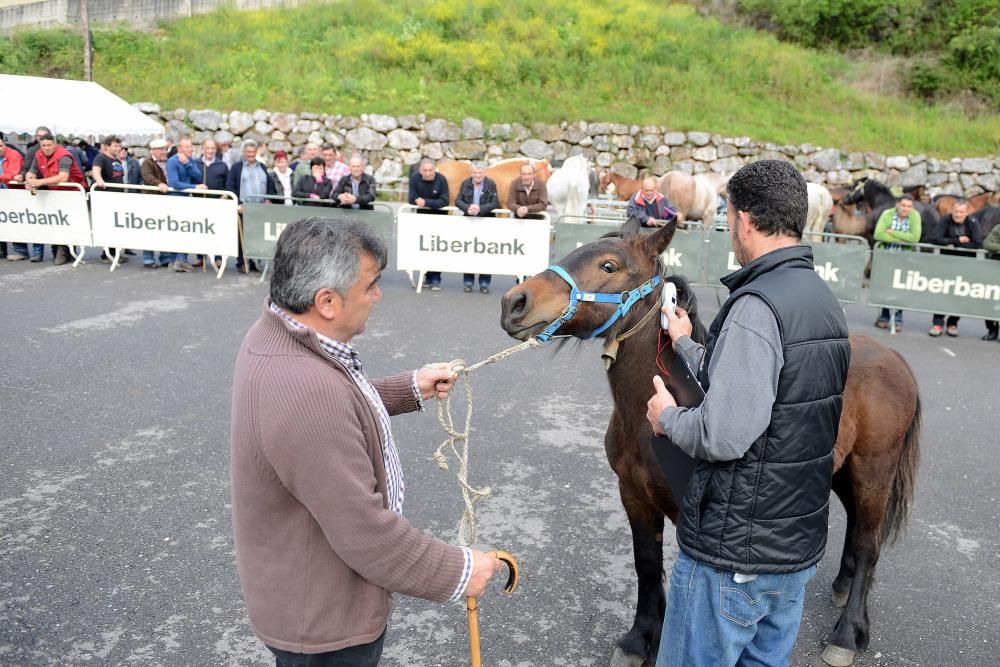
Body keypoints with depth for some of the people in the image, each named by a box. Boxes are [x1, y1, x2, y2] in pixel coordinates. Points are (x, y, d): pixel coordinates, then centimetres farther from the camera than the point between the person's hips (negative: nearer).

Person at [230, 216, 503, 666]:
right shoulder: (306, 393, -38)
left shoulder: (276, 336, -6)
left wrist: (411, 389, 9)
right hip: (324, 619, -9)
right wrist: (458, 572, -20)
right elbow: (367, 534, -32)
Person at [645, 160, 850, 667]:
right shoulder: (825, 301, 6)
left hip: (732, 553, -9)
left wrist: (668, 417, -10)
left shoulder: (756, 305, -24)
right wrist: (686, 344, 21)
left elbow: (724, 434, -29)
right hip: (802, 545, 9)